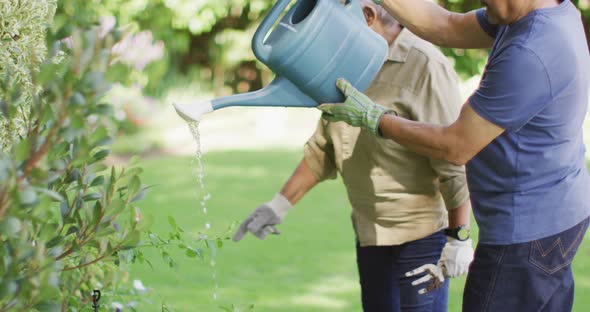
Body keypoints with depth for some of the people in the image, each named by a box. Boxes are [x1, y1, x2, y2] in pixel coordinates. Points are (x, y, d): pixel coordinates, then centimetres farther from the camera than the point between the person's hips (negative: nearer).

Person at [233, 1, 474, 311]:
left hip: (419, 237, -8)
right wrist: (280, 205, 11)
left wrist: (459, 238, -17)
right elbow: (323, 149, 17)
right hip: (370, 235, 8)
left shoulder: (424, 65, -16)